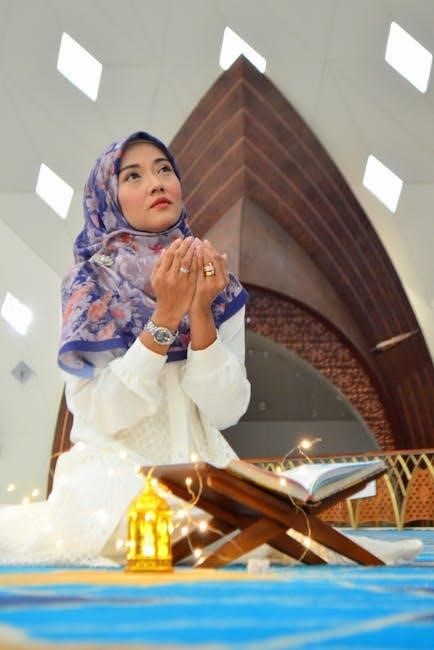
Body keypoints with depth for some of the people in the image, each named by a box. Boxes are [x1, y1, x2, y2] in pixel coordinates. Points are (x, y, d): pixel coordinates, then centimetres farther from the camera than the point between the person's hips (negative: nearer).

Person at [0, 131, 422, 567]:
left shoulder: (218, 286, 3)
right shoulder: (88, 285, -4)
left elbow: (225, 410, -4)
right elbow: (98, 413, -13)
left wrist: (201, 312, -18)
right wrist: (164, 318, -21)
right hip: (112, 474, -3)